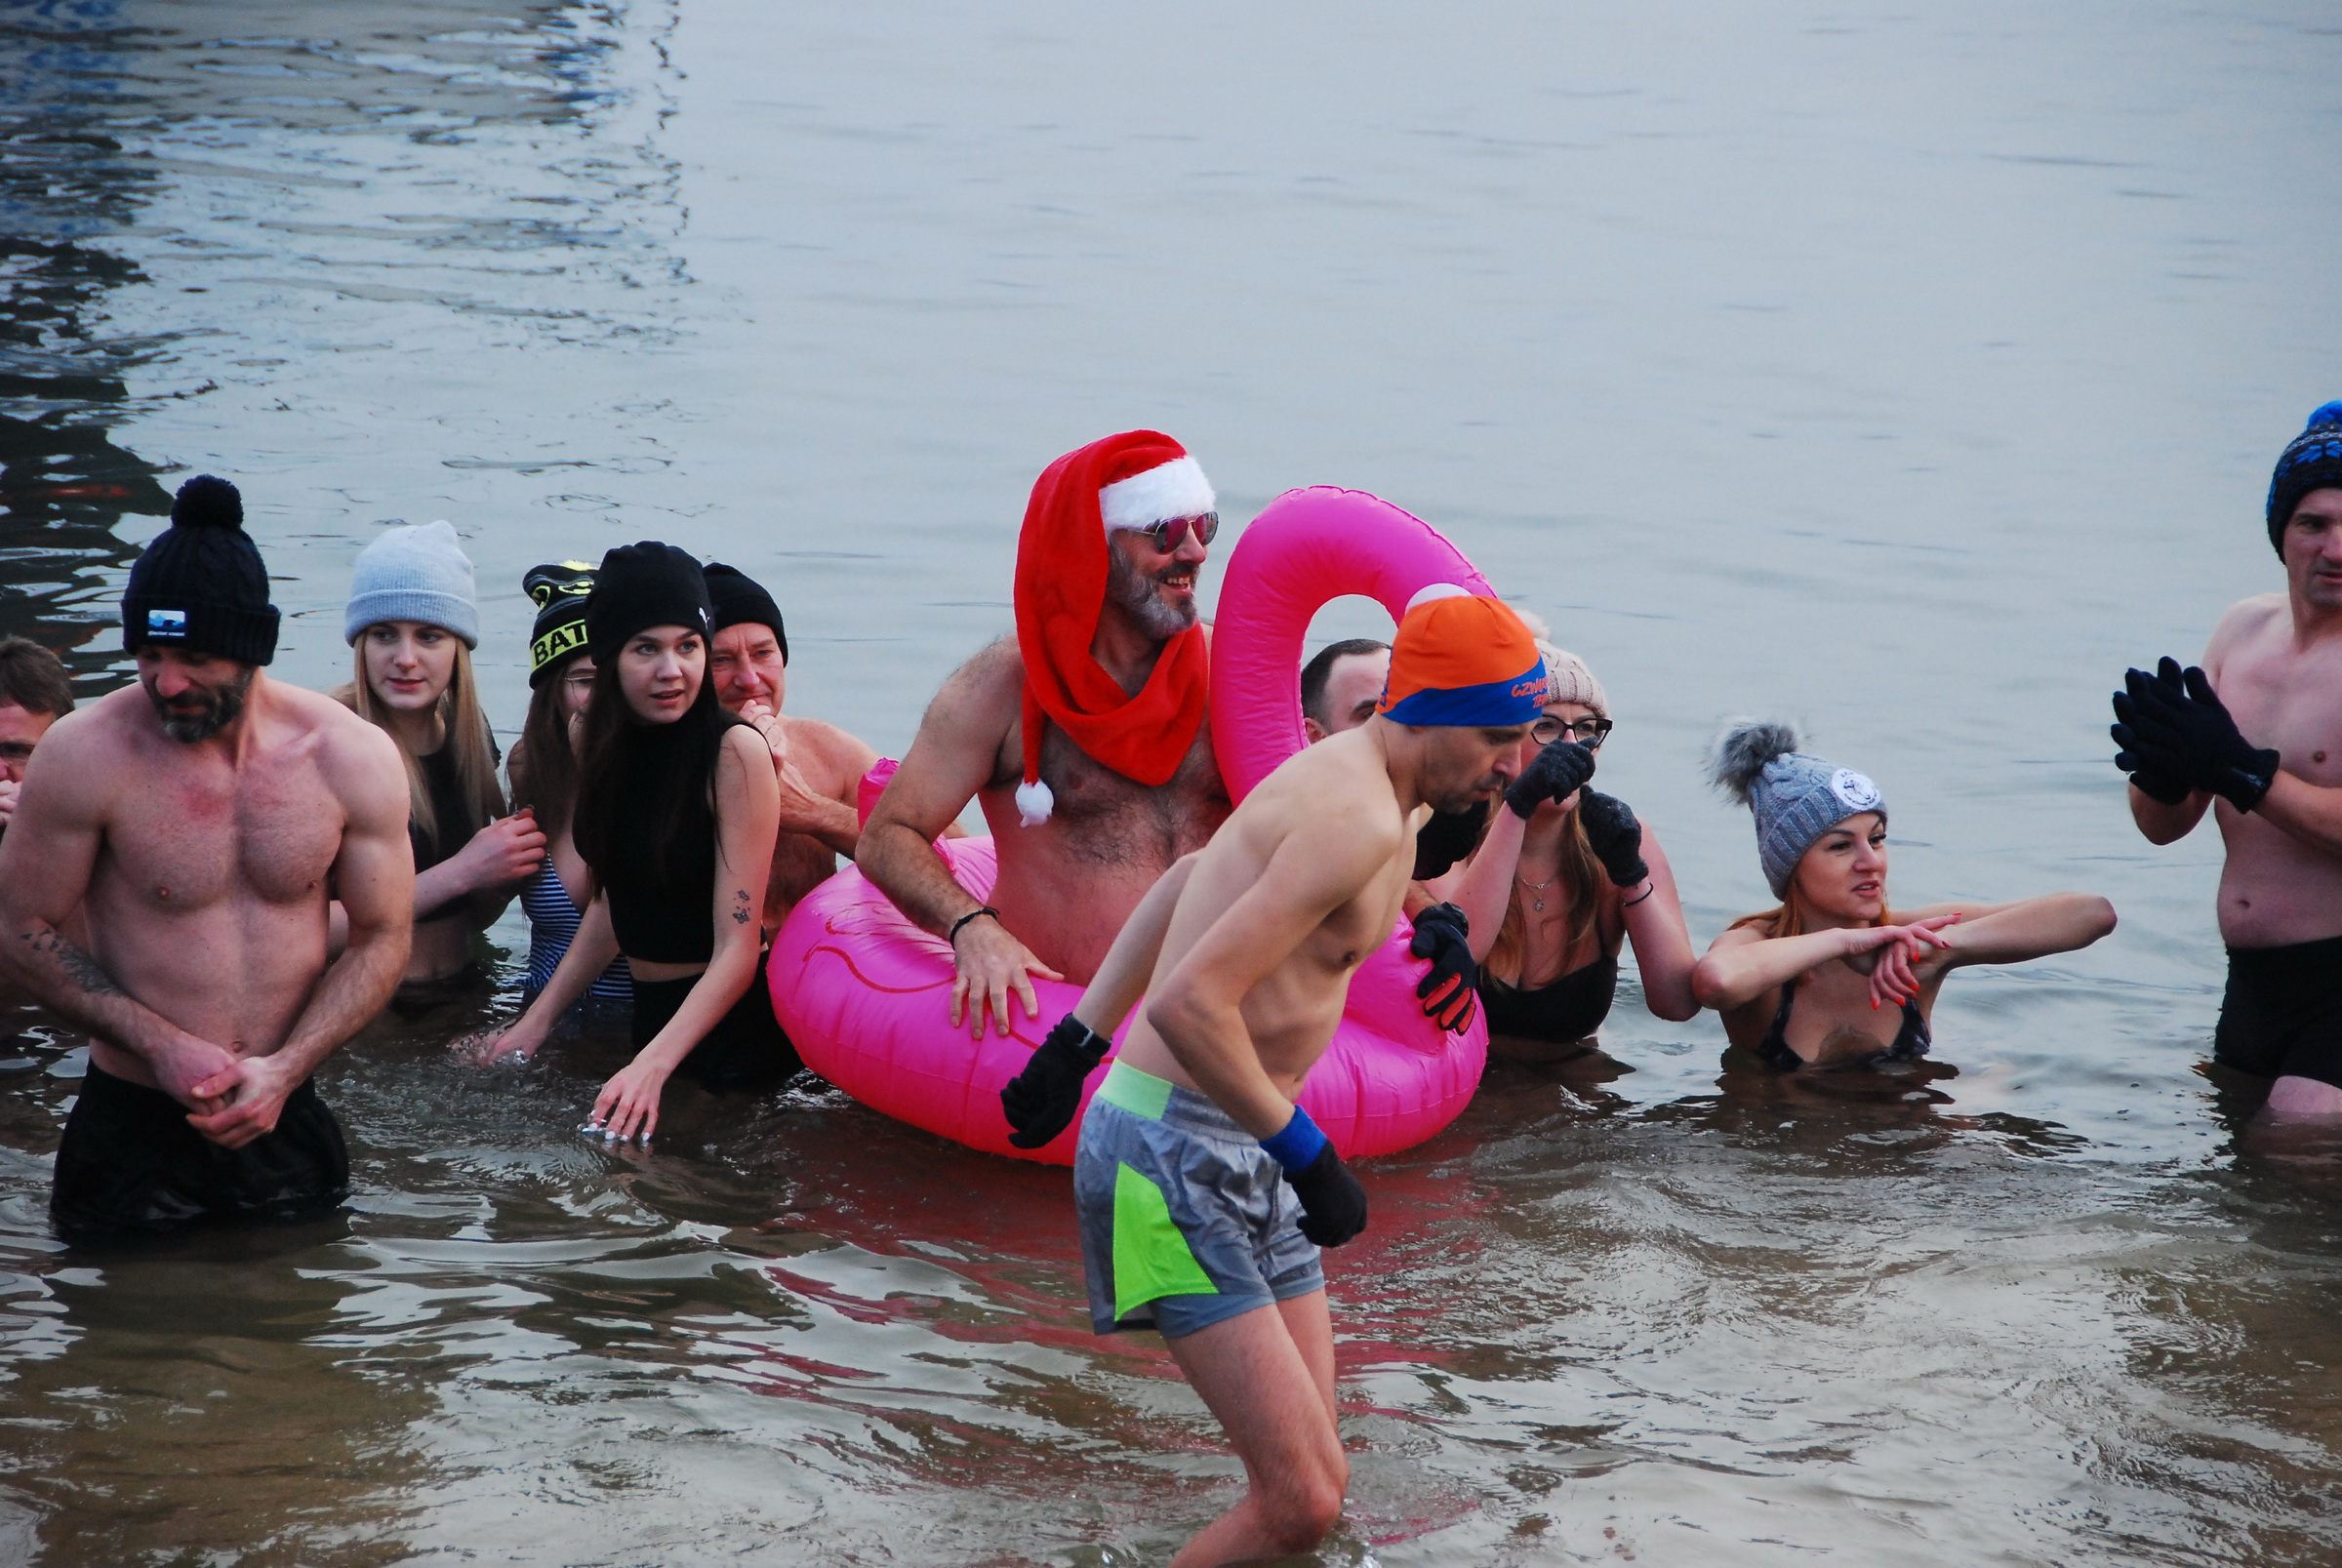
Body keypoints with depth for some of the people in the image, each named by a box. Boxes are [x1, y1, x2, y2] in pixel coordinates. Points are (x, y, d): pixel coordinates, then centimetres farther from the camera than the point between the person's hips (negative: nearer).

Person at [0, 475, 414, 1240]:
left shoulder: (352, 757, -5)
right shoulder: (86, 755, -13)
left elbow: (382, 938, 3)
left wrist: (283, 1070, -12)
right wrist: (162, 1046, -16)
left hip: (288, 1120, 2)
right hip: (131, 1125, -2)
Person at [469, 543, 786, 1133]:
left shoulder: (736, 753, -18)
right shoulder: (608, 746, 3)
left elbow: (737, 950, -20)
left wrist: (651, 1067, -31)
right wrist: (535, 1020, 8)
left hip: (735, 1019, -7)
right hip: (652, 1018, 7)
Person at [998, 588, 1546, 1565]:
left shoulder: (1350, 784, 13)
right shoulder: (1361, 820, -20)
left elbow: (1191, 882, 27)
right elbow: (1190, 1004, -28)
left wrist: (1079, 1041, 26)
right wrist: (1307, 1153, -19)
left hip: (1244, 1153, 10)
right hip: (1173, 1154, -10)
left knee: (1312, 1487, 5)